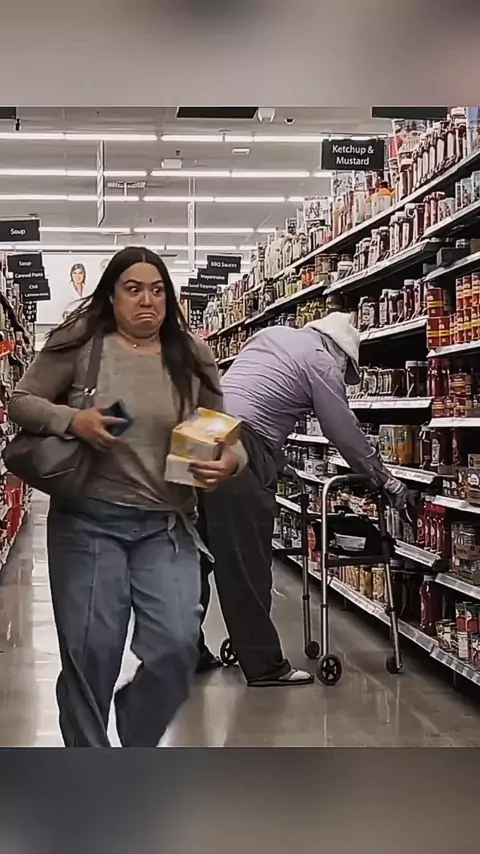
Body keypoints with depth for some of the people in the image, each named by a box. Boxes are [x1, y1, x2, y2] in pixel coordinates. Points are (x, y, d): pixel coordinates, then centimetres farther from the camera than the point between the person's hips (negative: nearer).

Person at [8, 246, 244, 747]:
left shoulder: (191, 357, 6)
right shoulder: (80, 343, -2)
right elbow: (21, 403, 2)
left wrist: (230, 460, -11)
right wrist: (73, 421, -16)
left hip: (167, 526, 2)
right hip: (87, 521, -2)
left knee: (176, 648, -7)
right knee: (89, 654, 3)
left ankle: (136, 743, 23)